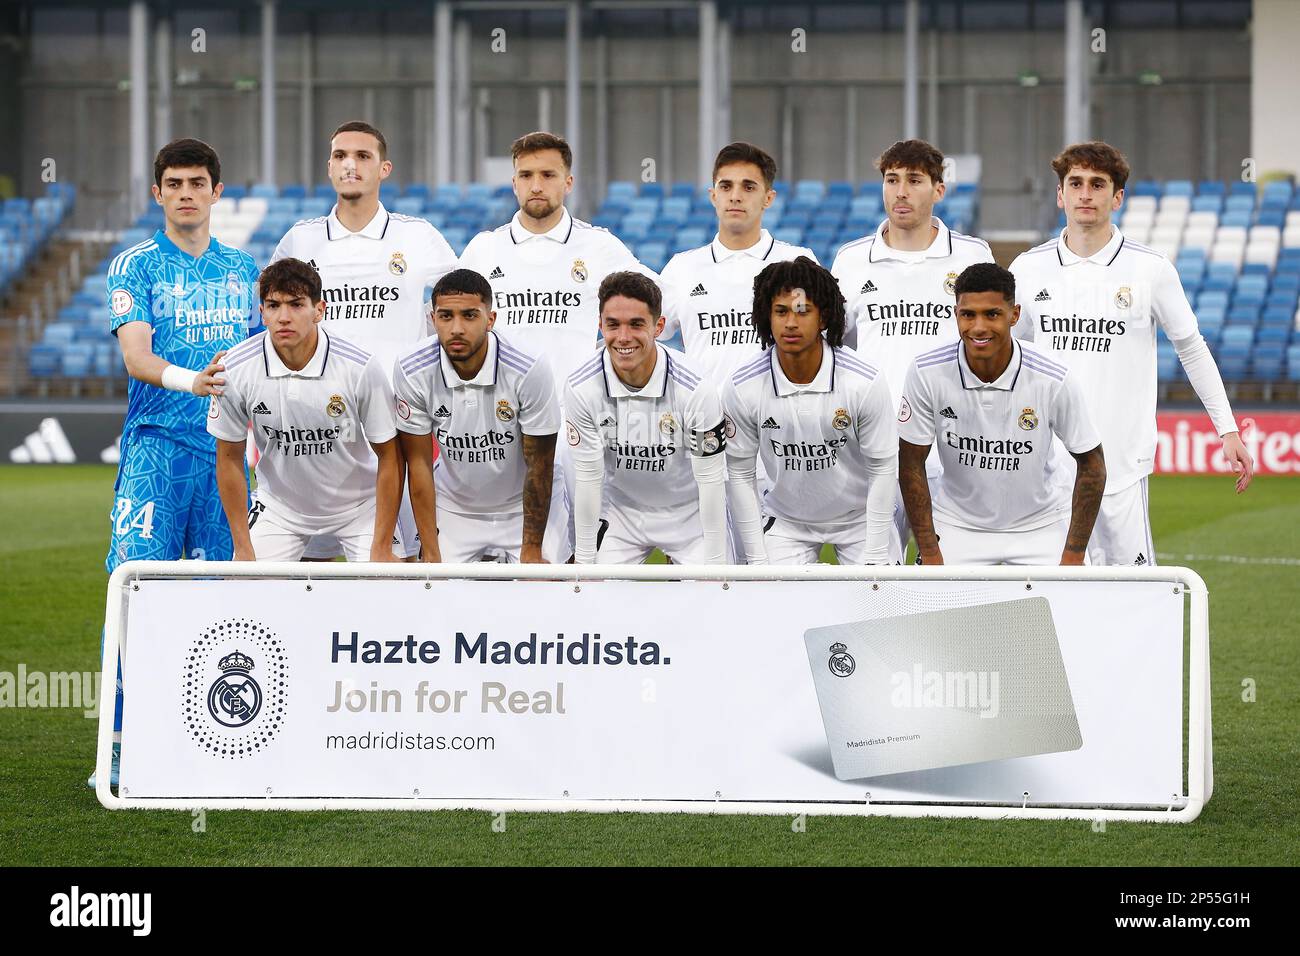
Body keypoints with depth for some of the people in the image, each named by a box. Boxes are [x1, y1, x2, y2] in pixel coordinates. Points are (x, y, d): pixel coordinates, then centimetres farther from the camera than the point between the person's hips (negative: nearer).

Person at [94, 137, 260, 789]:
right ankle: (121, 745, -11)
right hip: (155, 446, -4)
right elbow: (135, 354, -12)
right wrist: (187, 380, -31)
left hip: (225, 448, 4)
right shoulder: (135, 266, 2)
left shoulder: (241, 268, 15)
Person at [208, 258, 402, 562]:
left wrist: (382, 549, -13)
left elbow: (389, 457, -13)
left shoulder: (360, 367, -24)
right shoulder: (236, 369, -19)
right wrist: (243, 548, -6)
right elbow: (230, 458, -5)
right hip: (279, 504, 1)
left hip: (357, 504, -1)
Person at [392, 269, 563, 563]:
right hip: (454, 510, 2)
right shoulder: (411, 370, -19)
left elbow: (539, 465, -15)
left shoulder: (530, 371, -25)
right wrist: (431, 555, -10)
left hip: (526, 508, -2)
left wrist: (532, 551, -11)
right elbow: (419, 464, -10)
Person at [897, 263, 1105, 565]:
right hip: (955, 526, 0)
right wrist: (930, 554, -10)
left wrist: (1073, 556, -10)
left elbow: (1091, 462, -7)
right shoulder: (927, 373, -16)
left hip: (1040, 527, 0)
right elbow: (912, 462, -6)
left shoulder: (1054, 380, -19)